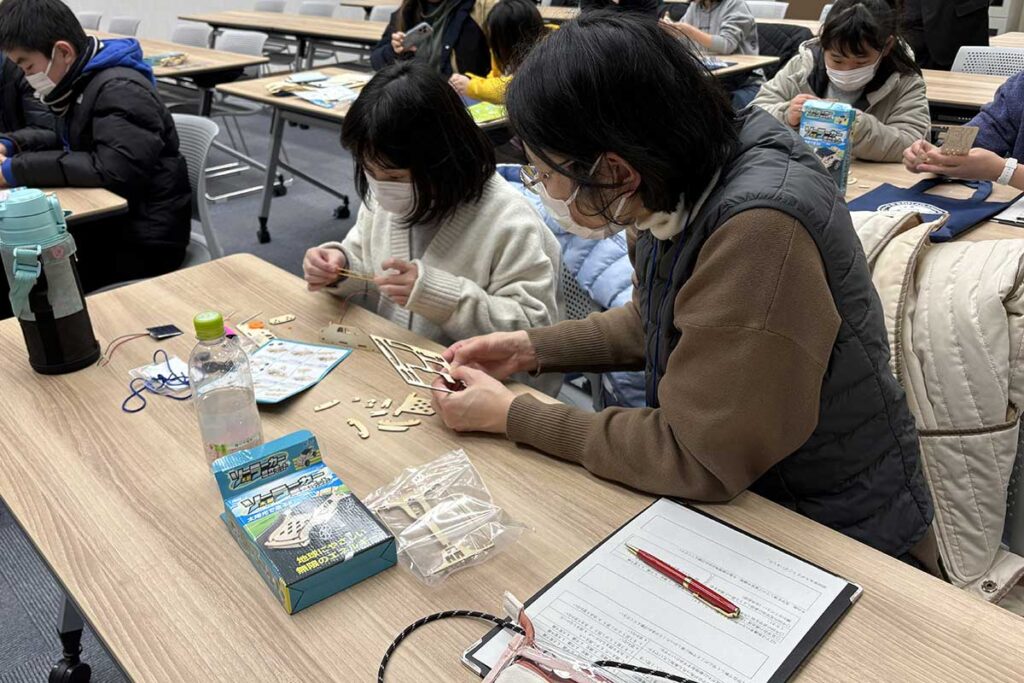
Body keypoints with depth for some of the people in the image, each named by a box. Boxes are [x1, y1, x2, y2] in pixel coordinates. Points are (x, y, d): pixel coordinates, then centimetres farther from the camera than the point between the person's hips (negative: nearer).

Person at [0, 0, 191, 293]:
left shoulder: (122, 90, -20)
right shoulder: (80, 84, 11)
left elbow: (115, 170, -33)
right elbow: (65, 141, 27)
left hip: (143, 241, -9)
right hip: (104, 222, 9)